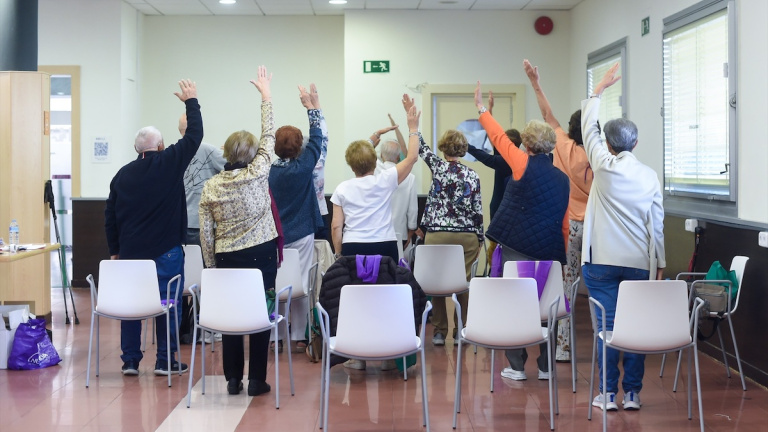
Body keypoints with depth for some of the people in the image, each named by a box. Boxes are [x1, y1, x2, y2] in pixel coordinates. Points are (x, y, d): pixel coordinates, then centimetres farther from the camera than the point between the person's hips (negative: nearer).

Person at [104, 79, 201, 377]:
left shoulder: (122, 174, 7)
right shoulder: (168, 162, -6)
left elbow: (110, 217, 9)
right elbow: (194, 135, -1)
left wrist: (114, 250, 17)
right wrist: (191, 101, 11)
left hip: (130, 251, 4)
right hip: (165, 250, -4)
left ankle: (130, 361, 12)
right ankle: (165, 361, 4)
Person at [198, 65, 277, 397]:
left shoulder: (210, 187, -1)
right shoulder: (257, 174, -8)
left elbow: (205, 233, 1)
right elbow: (268, 137, 3)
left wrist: (211, 266, 11)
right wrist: (266, 96, 11)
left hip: (227, 258, 2)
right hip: (261, 256, -2)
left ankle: (233, 379, 14)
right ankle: (256, 380, 7)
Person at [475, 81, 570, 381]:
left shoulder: (524, 164, -6)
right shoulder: (563, 179, 10)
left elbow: (499, 138, 6)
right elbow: (565, 224, 12)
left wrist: (481, 109, 18)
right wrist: (563, 255, 19)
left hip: (517, 246, -5)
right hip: (549, 250, 5)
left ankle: (516, 367, 5)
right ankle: (546, 366, 16)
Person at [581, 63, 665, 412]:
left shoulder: (605, 166, -5)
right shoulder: (649, 176, 2)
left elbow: (587, 127, 8)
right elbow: (656, 224, 4)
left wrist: (601, 87, 18)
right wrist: (660, 262, 12)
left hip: (603, 261, -2)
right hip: (639, 262, 2)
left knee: (607, 325, 1)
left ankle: (609, 394, 3)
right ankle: (632, 393, 11)